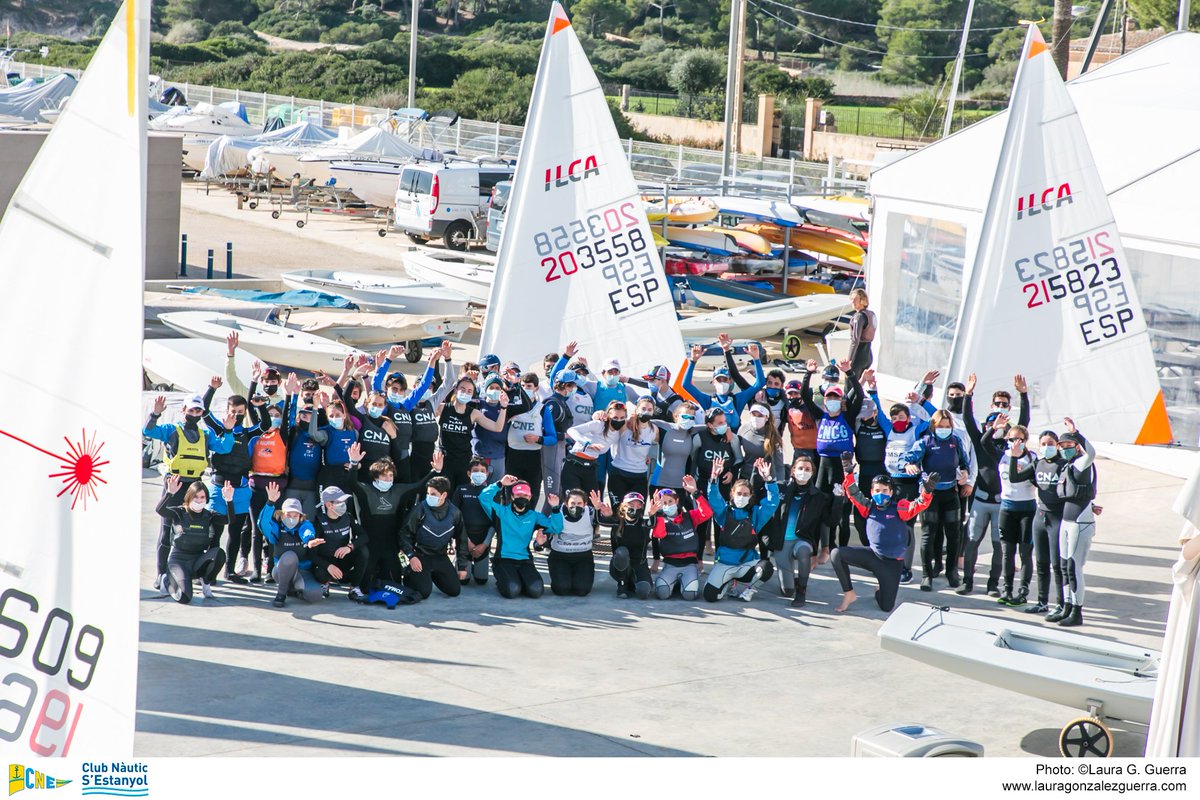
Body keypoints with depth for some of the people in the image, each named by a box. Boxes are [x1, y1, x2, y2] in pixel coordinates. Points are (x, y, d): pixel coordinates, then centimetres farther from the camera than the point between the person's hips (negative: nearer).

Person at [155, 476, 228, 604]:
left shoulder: (209, 516, 3)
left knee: (219, 553, -30)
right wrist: (170, 493, -42)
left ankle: (206, 583, -1)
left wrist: (229, 500, -29)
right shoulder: (179, 513, -5)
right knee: (184, 597, -25)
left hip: (198, 560, 3)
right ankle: (170, 581, 13)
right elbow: (160, 510, -24)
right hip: (178, 559, -3)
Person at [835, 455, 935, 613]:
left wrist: (927, 490, -40)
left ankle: (881, 591, 36)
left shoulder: (900, 508, -8)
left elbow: (921, 504, -19)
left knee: (886, 607, -5)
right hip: (872, 554, 3)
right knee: (837, 554, -19)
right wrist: (849, 473, -20)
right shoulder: (869, 507, 2)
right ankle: (849, 593, -2)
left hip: (892, 563, -3)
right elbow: (853, 493, -4)